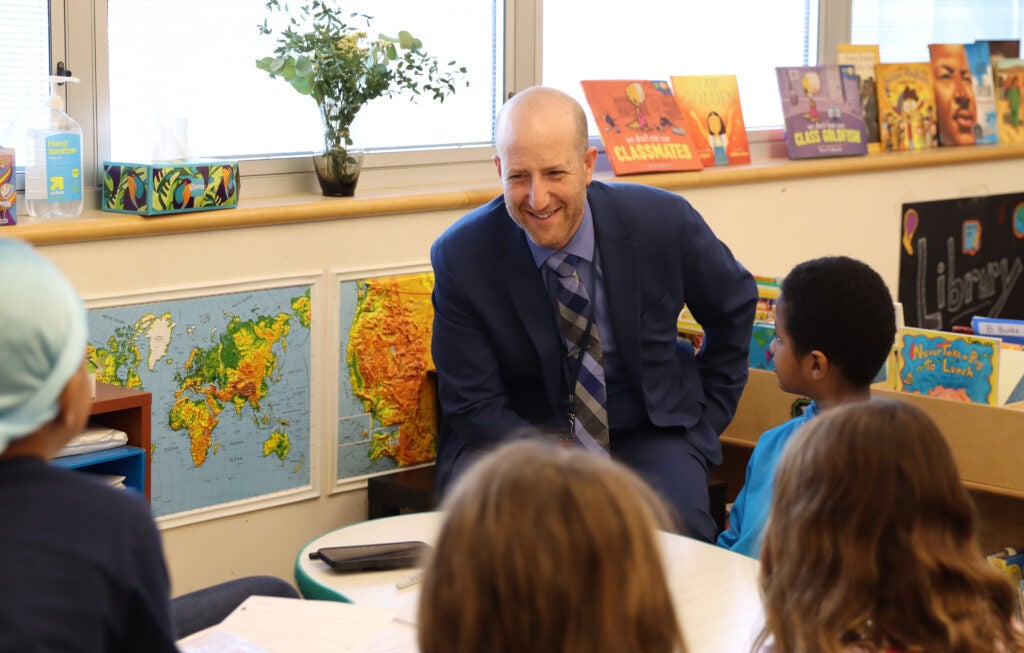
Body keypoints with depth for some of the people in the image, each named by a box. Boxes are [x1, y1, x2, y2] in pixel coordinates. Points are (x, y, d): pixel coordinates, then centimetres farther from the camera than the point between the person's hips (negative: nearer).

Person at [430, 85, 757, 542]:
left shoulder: (664, 223, -12)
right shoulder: (461, 256, -14)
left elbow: (733, 307, 9)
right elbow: (473, 403, -9)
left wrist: (708, 415, 7)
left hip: (647, 432, 0)